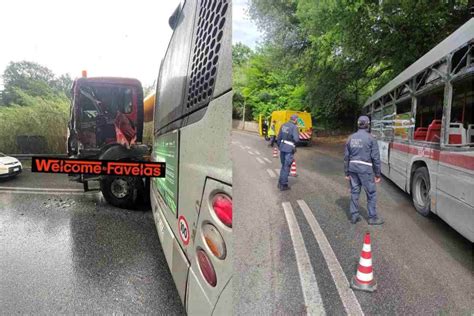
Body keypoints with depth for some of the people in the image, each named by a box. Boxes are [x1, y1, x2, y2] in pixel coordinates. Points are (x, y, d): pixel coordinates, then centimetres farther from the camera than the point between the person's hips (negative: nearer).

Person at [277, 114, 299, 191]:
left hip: (282, 147, 7)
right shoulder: (294, 127, -12)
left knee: (283, 165, 20)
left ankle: (280, 183, 25)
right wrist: (298, 136, -1)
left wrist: (279, 146, 22)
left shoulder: (283, 125, 9)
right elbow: (296, 139, -23)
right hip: (289, 149, -7)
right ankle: (283, 185, 6)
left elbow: (279, 137, 13)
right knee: (286, 167, 1)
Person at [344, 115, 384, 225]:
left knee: (354, 192, 12)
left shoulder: (351, 138, 7)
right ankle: (372, 217, 12)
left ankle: (354, 216, 18)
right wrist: (377, 174, -1)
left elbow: (346, 156, 9)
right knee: (371, 193, 6)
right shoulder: (370, 138, -7)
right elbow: (375, 157, -7)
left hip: (353, 167, 5)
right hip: (365, 168, -5)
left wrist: (347, 172, 15)